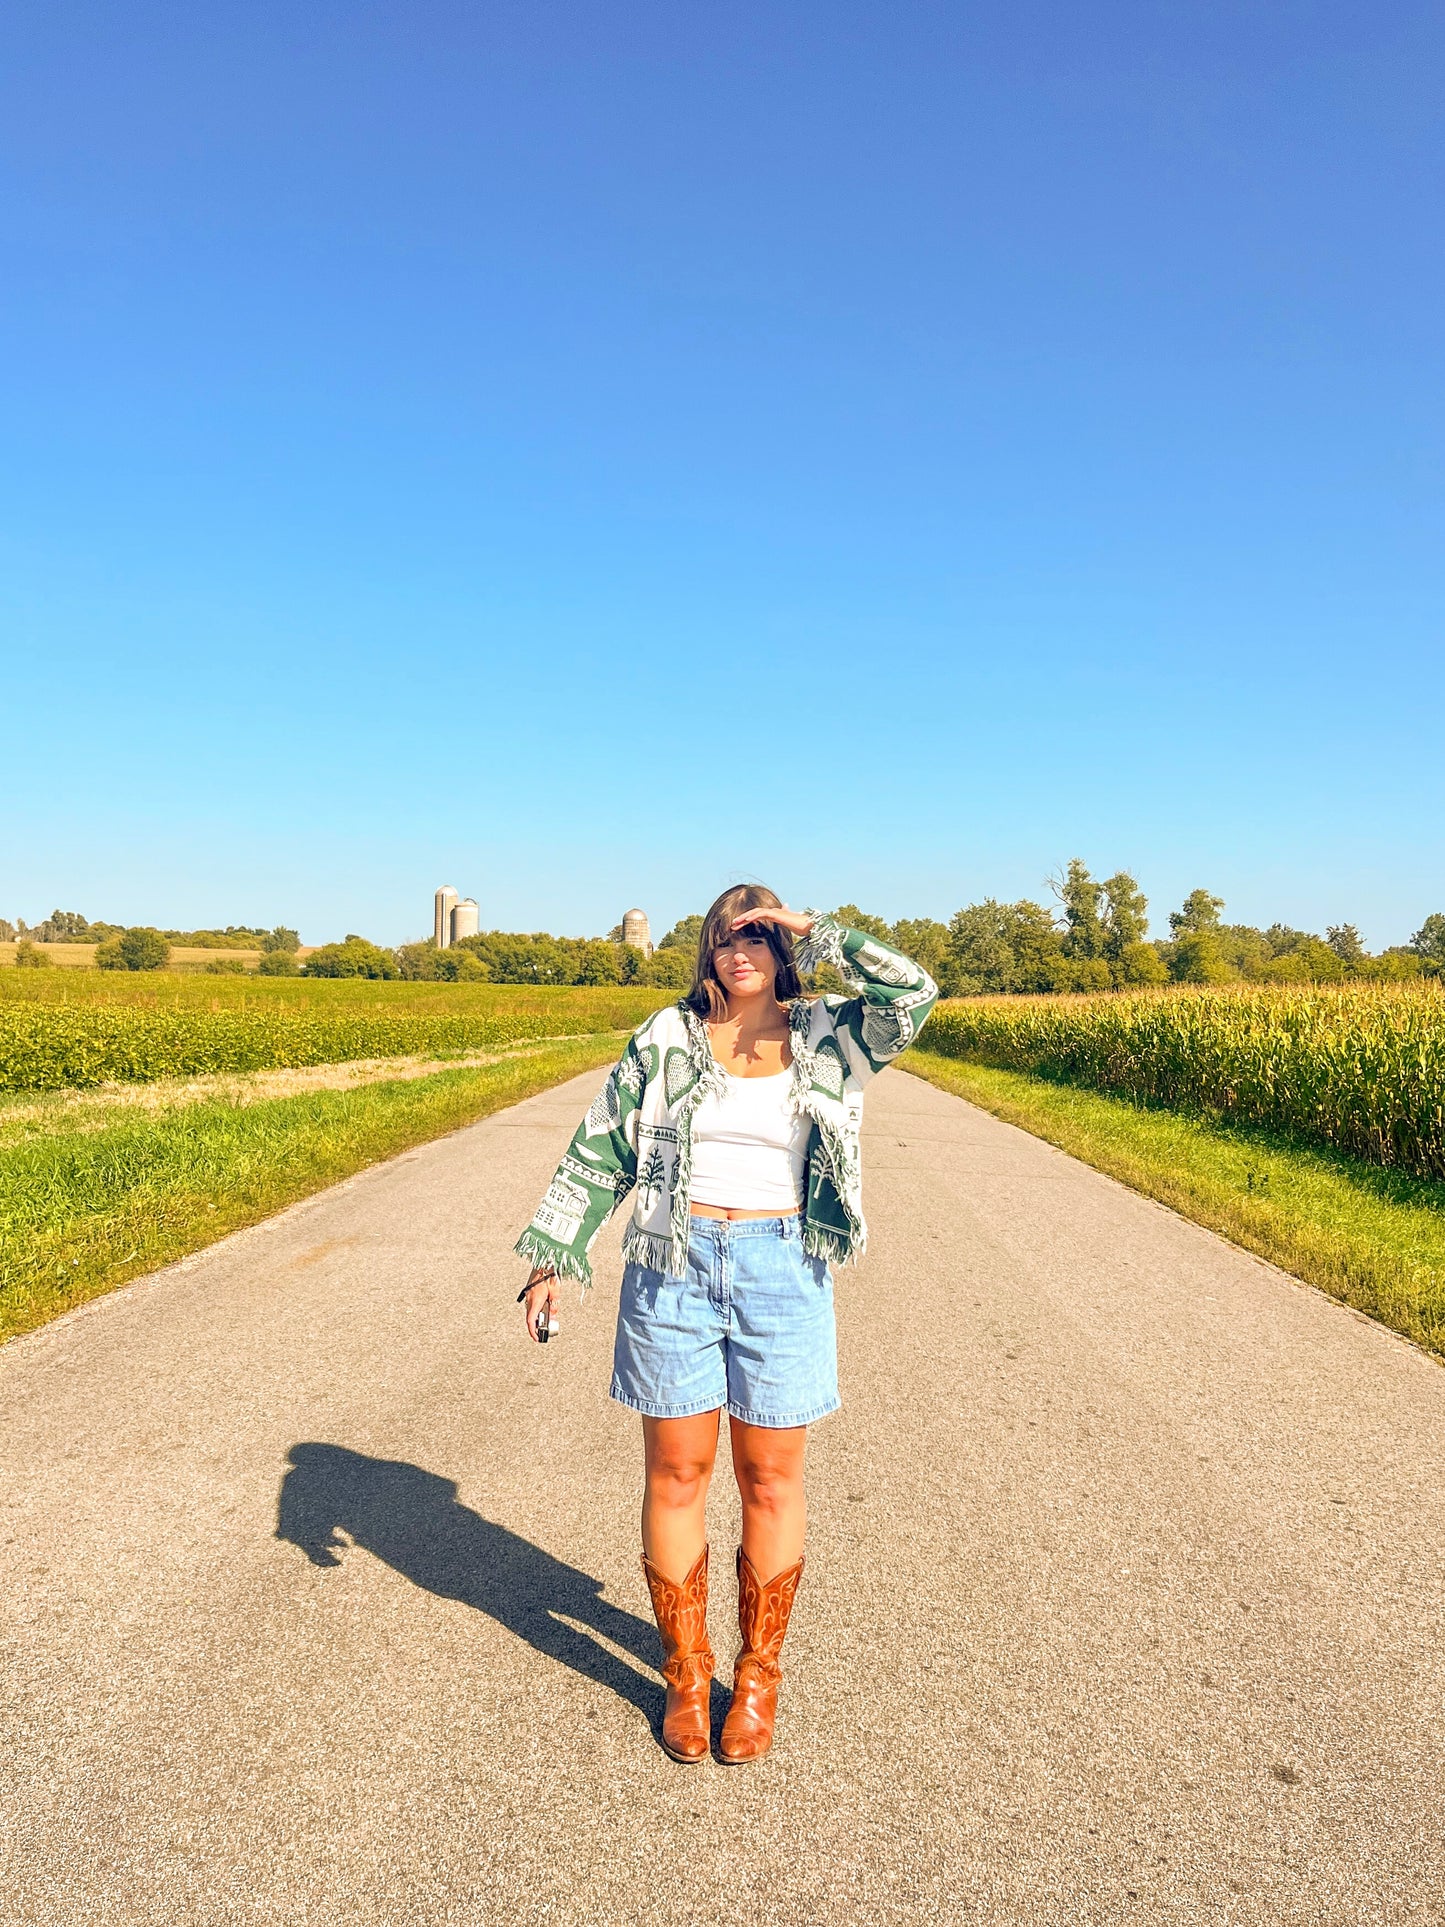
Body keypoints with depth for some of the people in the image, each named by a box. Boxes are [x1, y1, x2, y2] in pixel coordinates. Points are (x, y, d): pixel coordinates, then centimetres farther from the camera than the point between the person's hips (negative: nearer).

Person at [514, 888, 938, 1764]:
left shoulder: (829, 1038, 2)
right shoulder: (665, 1040, 2)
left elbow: (913, 992, -15)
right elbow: (599, 1155, 5)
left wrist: (817, 932, -11)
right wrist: (553, 1256, 1)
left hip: (783, 1275, 0)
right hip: (673, 1268, 1)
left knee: (771, 1480, 10)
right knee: (676, 1474, 9)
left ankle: (760, 1675, 30)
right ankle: (685, 1672, 29)